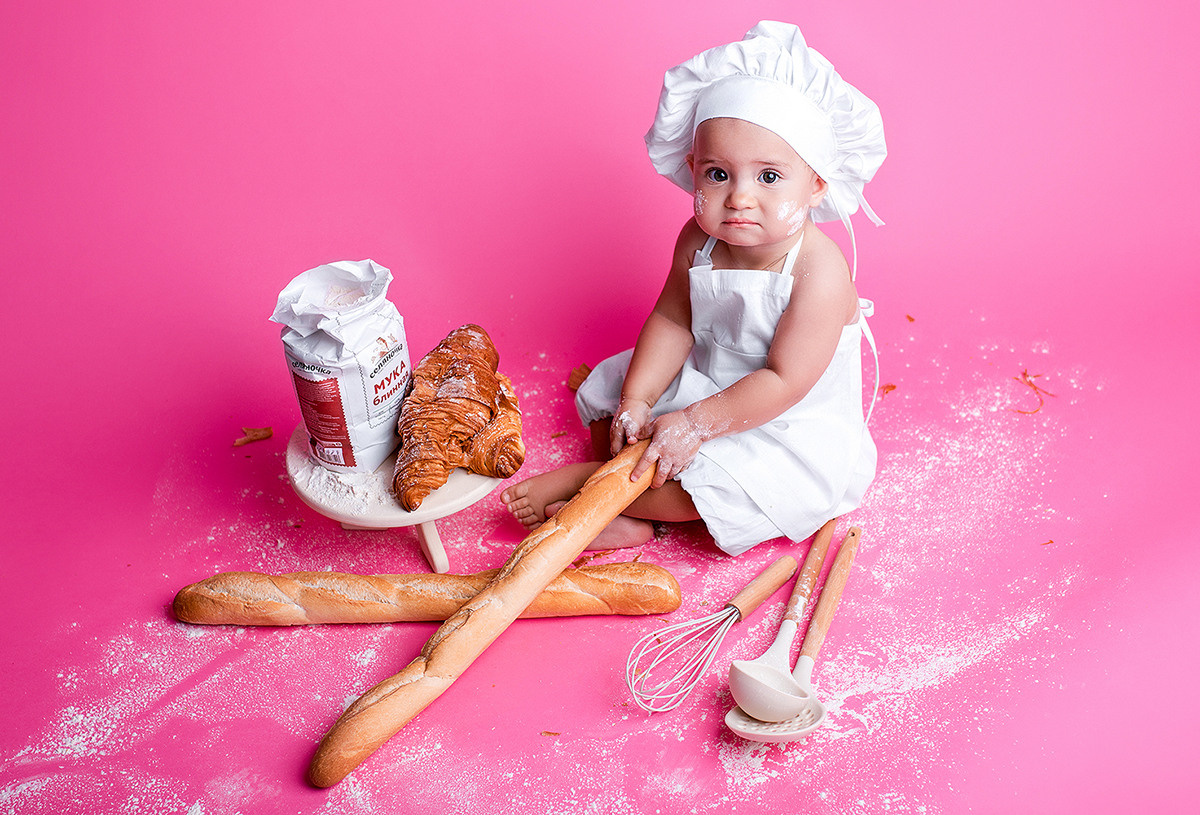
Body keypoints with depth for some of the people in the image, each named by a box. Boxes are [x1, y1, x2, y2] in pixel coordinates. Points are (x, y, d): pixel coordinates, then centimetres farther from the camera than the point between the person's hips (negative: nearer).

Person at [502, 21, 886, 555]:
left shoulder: (819, 273, -29)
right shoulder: (698, 241, -11)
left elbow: (784, 381, -29)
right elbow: (672, 320, -4)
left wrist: (694, 425, -29)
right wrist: (636, 401, -16)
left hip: (788, 423, -6)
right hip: (706, 382, 7)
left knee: (719, 482, -28)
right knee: (606, 389, 3)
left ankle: (584, 479, -12)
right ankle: (627, 516, -11)